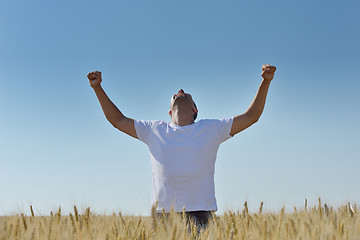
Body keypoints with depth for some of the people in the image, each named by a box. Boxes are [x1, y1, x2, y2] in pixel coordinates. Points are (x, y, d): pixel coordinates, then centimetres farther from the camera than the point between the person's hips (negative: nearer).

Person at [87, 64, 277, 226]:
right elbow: (117, 120, 22)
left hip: (200, 214, -1)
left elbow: (251, 116, 14)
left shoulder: (211, 129, 12)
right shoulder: (154, 130, 15)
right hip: (163, 214, 1)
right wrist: (98, 88, 17)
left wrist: (265, 82, 8)